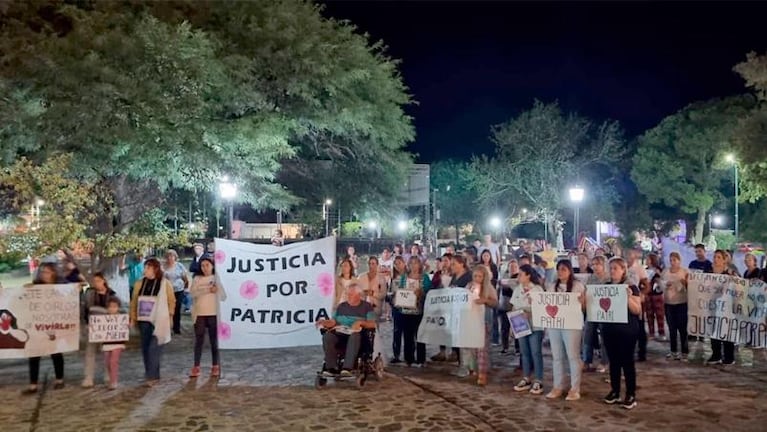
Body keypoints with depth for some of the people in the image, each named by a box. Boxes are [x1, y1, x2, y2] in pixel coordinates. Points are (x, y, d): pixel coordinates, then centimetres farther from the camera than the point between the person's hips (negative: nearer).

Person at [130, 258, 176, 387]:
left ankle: (152, 376, -5)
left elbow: (171, 301, 1)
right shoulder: (140, 284, 6)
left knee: (154, 348, -10)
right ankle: (150, 374, 20)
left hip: (159, 321, -4)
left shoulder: (165, 284, -4)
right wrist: (133, 318, 7)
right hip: (144, 321, 5)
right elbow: (134, 302, 10)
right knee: (145, 348, 9)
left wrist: (169, 317, -2)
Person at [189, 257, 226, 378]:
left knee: (214, 340, 3)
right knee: (199, 340, 2)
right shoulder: (197, 279, 6)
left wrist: (216, 290, -18)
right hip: (199, 314, 1)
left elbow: (224, 296, 1)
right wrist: (208, 289, -20)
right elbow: (193, 293, -10)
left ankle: (215, 366, 10)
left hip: (213, 314, 0)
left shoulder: (217, 278, 5)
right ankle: (196, 367, 7)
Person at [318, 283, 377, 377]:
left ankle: (347, 368, -46)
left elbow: (372, 324, 0)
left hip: (357, 334, -3)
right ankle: (331, 368, -30)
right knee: (327, 336, -29)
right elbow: (333, 321, 16)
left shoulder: (367, 306, 11)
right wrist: (325, 322, -4)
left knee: (354, 336, -40)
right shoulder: (341, 306, 23)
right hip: (340, 333, 3)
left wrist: (361, 322, -17)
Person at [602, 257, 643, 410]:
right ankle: (614, 391, 22)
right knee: (613, 361, 12)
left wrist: (628, 297, -27)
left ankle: (631, 394, 8)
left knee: (627, 361, 0)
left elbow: (637, 310, -12)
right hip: (609, 329, 5)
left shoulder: (631, 287, -8)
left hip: (627, 330, -5)